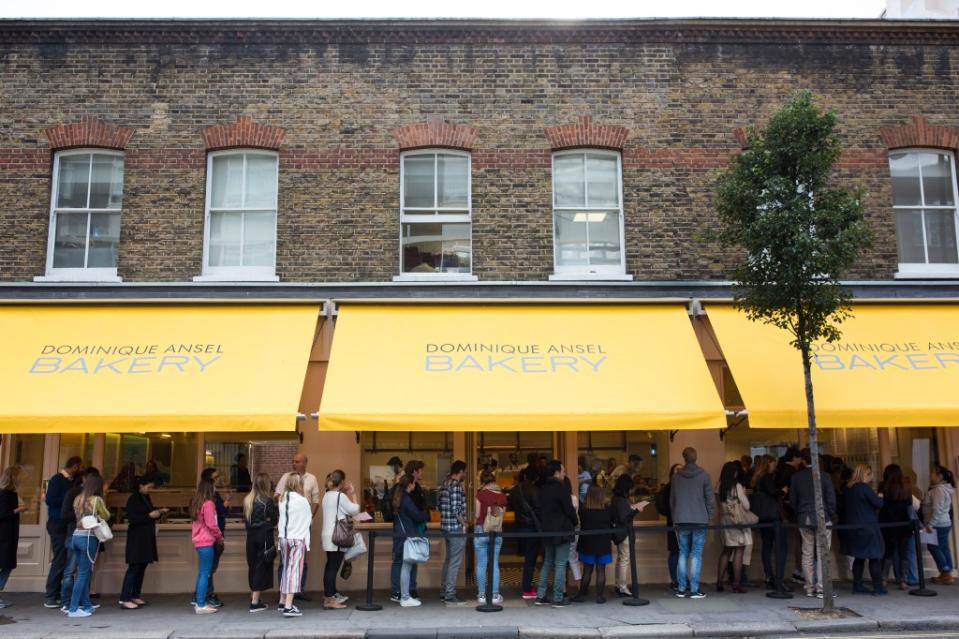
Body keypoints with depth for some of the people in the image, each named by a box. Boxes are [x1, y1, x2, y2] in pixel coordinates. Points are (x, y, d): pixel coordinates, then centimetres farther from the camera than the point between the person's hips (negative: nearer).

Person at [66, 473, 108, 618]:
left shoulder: (78, 499, 9)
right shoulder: (96, 499, -9)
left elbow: (76, 515, 14)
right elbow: (106, 516, 3)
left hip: (76, 536, 7)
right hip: (88, 537, -7)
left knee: (82, 572, 15)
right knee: (83, 574, -3)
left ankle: (86, 604, 24)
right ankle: (73, 608, -4)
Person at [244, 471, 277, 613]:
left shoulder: (247, 500, 6)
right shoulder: (267, 501, -11)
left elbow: (245, 519, 11)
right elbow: (274, 520, -3)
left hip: (251, 536, 6)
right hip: (264, 536, -6)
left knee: (252, 566, 15)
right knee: (262, 567, 0)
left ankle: (253, 597, 25)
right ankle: (255, 602, -1)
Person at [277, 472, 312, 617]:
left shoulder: (282, 499, 3)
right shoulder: (302, 501, -11)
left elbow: (282, 517, 6)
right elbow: (309, 519, 1)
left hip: (283, 537, 6)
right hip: (298, 539, -6)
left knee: (286, 569, 18)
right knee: (295, 571, -4)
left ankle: (283, 602, 27)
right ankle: (288, 607, -9)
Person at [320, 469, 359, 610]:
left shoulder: (327, 495, 12)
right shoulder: (341, 496, -13)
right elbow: (355, 510, -7)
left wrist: (348, 494, 15)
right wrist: (353, 495, 2)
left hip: (327, 536, 9)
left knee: (330, 566, 16)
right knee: (333, 567, -6)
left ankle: (330, 594, 25)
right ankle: (329, 599, -5)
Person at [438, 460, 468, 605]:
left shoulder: (445, 485, 11)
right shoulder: (456, 486, -16)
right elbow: (456, 509, -22)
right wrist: (464, 524, -9)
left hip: (446, 527, 9)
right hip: (456, 528, -9)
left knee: (448, 560, 18)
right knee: (455, 562, -3)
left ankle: (444, 591, 24)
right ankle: (450, 595, 0)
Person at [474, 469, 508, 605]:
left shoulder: (481, 493, -9)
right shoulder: (502, 496, 1)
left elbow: (477, 514, -7)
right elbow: (502, 513, 6)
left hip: (481, 530, -3)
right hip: (497, 532, 3)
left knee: (481, 565, 5)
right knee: (495, 564, 9)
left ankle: (481, 595, 8)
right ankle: (495, 595, 10)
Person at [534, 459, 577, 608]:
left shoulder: (542, 488, 8)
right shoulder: (561, 487, -13)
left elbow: (538, 510, 11)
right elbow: (569, 509, -13)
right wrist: (575, 523, 3)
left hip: (546, 531, 7)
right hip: (562, 531, -7)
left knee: (547, 563, 15)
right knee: (560, 564, -2)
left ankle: (540, 596, 15)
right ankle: (558, 598, 0)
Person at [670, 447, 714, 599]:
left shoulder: (676, 476, 5)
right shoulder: (703, 475, -5)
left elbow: (671, 500, 10)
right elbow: (710, 498, -4)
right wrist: (710, 516, 7)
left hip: (681, 521, 3)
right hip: (699, 520, -3)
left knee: (683, 553, 9)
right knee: (696, 554, 0)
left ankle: (681, 588, 9)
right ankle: (694, 589, -2)